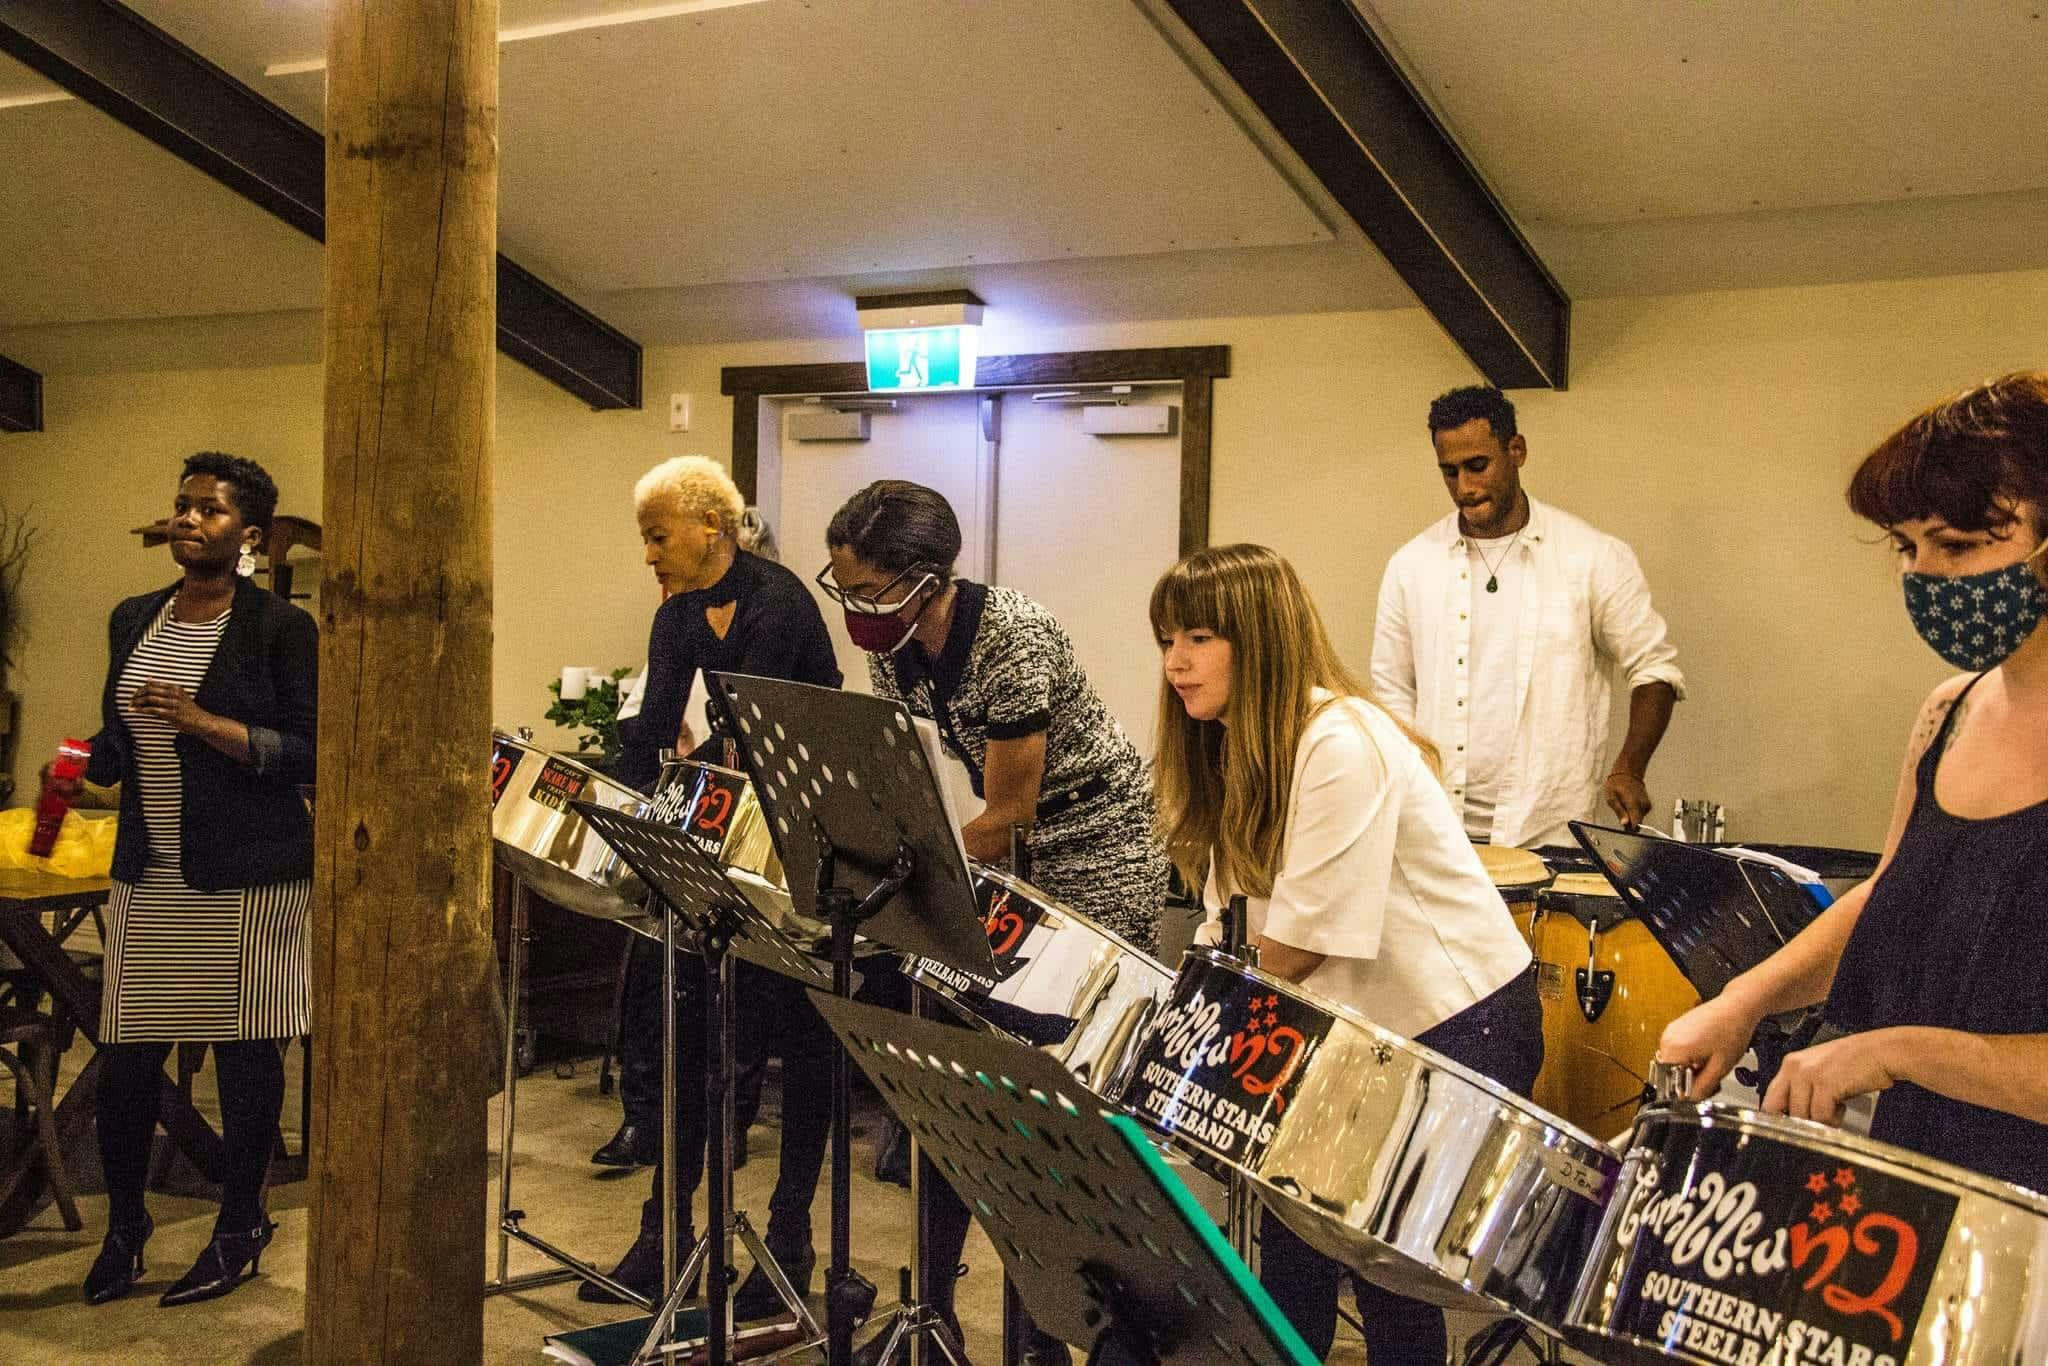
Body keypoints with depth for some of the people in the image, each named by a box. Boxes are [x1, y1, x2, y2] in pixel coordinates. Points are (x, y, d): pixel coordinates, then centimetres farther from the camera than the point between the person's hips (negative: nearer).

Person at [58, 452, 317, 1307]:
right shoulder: (134, 620, 13)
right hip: (148, 874, 5)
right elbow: (118, 740, 20)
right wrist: (86, 764, -2)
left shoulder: (280, 627, -5)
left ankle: (239, 1232, 19)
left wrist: (203, 724, -19)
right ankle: (124, 1225, 24)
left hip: (247, 875, -5)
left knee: (246, 1054, 3)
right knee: (126, 1056, 4)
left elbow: (311, 755, -10)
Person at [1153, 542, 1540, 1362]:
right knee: (1291, 1231, 8)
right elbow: (1235, 925, 6)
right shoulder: (1242, 752, 6)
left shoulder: (1340, 744, -22)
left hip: (1458, 1021, -8)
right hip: (1357, 1027, 8)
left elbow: (1305, 937, -22)